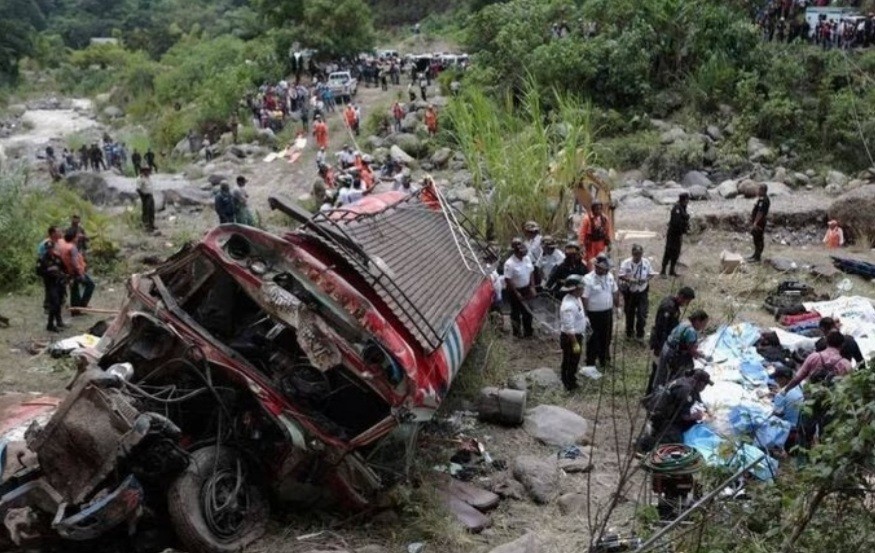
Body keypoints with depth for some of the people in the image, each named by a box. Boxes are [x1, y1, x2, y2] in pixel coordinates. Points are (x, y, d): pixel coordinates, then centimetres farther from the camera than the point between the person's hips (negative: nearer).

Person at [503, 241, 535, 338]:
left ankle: (528, 331, 38)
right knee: (516, 312, 13)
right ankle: (517, 332, 33)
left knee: (527, 311, 19)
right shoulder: (509, 264, -27)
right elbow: (508, 280, -23)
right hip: (515, 291, -6)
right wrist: (516, 293, -19)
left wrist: (532, 287, 0)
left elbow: (531, 272, 5)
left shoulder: (527, 258, -7)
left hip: (526, 289, 6)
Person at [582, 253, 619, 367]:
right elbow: (585, 298, -18)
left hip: (608, 312, 6)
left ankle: (603, 359, 36)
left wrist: (617, 307, 14)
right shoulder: (588, 279, -18)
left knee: (606, 337, 18)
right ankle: (590, 363, 18)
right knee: (594, 339, 5)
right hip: (594, 314, -6)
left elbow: (615, 292, 14)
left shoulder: (609, 276, 2)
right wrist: (585, 315, -19)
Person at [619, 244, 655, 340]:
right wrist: (629, 279, -29)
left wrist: (647, 279, -17)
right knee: (629, 313, 15)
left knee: (642, 313, -6)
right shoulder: (626, 263, -14)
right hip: (629, 292, -1)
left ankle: (640, 334, 14)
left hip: (642, 292, 1)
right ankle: (629, 332, 37)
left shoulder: (646, 262, -6)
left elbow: (651, 274, 4)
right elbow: (620, 276, -13)